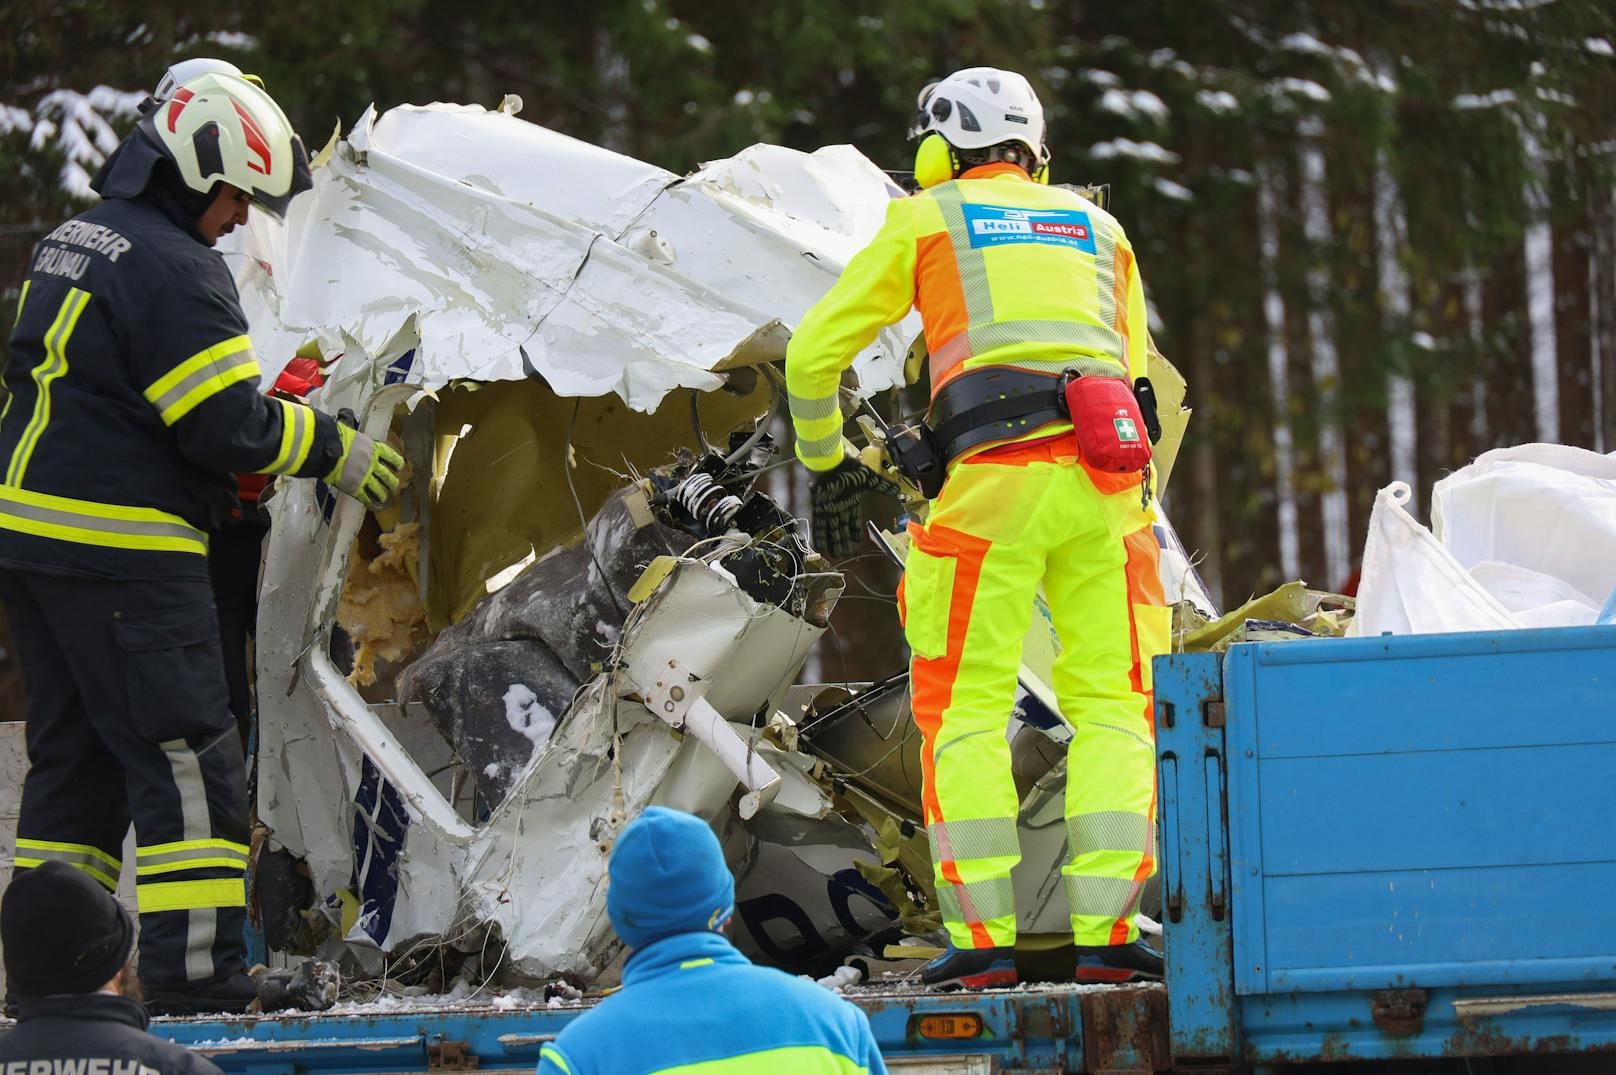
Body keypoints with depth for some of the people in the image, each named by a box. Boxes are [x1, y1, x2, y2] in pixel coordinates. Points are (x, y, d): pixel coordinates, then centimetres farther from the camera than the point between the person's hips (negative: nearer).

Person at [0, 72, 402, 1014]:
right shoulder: (172, 267, -15)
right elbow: (229, 424, -17)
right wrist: (333, 449, -1)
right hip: (120, 552, -10)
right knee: (189, 762, -7)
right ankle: (199, 987, -11)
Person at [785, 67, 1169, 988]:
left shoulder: (925, 221, 16)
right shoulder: (1098, 229, 26)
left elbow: (814, 354, 18)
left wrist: (826, 464, 31)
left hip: (991, 480, -3)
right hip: (1105, 478, 3)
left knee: (965, 712, 3)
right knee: (1111, 706, 8)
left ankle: (984, 936, -4)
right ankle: (1107, 931, -2)